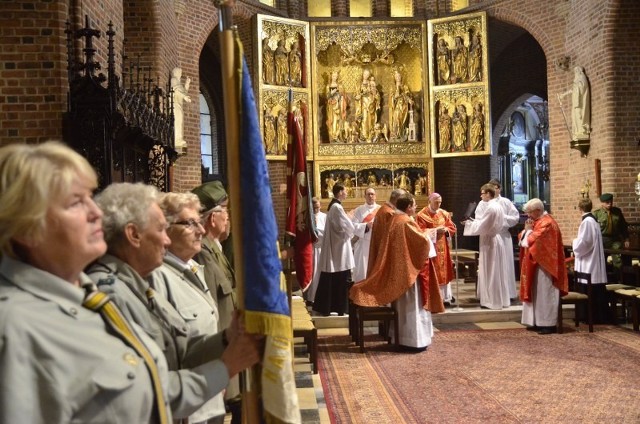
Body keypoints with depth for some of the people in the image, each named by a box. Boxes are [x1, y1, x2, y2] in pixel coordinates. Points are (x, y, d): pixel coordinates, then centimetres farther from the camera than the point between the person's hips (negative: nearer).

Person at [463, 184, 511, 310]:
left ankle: (492, 301, 5)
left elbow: (482, 227, -18)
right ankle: (500, 299, 20)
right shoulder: (497, 206, 10)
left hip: (489, 242, -10)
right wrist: (473, 220, 10)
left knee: (490, 272, -2)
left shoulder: (490, 208, -19)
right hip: (496, 239, 10)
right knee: (497, 271, 13)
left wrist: (469, 223, -6)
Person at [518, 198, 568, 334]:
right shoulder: (537, 221, 14)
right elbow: (523, 239, 16)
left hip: (543, 265, -10)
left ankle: (548, 324, -1)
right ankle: (538, 322, 17)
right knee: (537, 293, 11)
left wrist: (528, 231, -8)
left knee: (544, 294, -6)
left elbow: (534, 241, -25)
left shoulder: (547, 223, -17)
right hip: (535, 264, 10)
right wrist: (526, 230, -3)